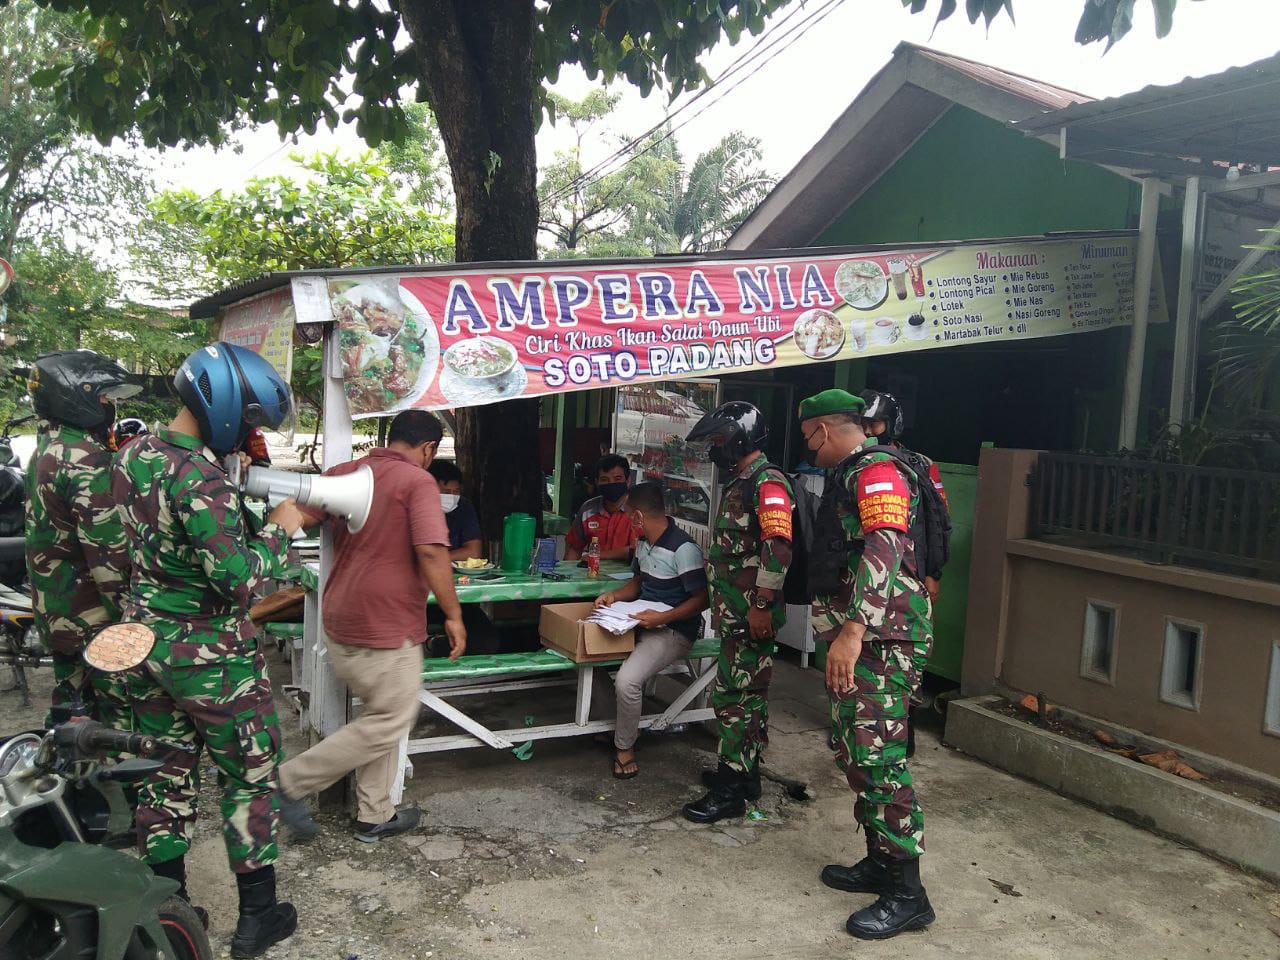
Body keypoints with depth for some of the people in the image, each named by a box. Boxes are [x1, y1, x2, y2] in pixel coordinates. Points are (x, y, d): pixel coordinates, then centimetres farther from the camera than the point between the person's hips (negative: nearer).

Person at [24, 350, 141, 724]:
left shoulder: (46, 451, 10)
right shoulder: (86, 460, -21)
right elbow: (109, 553, -24)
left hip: (53, 613, 10)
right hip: (95, 620, -10)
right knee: (124, 720, -2)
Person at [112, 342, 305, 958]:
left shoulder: (133, 454, 3)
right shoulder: (200, 478, -25)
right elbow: (238, 580, -28)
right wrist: (279, 530, -14)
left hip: (145, 640, 8)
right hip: (208, 654, -8)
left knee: (168, 772, 18)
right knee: (251, 778, 7)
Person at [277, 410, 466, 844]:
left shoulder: (343, 474, 8)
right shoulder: (417, 482, -14)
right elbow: (431, 552, -24)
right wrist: (453, 615, -16)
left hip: (340, 621, 9)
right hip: (385, 625, -9)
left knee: (381, 713, 19)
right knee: (390, 722, 4)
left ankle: (375, 815, 23)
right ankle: (290, 782, 8)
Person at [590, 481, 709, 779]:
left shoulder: (683, 548, -20)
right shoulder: (643, 543, 9)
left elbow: (702, 599, -19)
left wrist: (662, 618, -27)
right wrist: (615, 595, 2)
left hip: (673, 631, -9)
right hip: (641, 623, 9)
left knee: (627, 680, -28)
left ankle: (625, 746, -3)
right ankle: (622, 724, 14)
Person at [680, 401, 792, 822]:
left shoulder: (767, 483, -16)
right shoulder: (740, 484, 17)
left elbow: (778, 549, -25)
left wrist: (762, 606, -26)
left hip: (751, 615, -10)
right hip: (734, 612, 10)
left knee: (734, 695, -7)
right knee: (748, 693, 17)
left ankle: (731, 790, 0)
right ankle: (745, 771, 28)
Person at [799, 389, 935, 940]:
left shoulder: (877, 472, -13)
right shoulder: (848, 477, 19)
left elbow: (885, 552, -28)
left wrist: (852, 632, -36)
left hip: (883, 640, -11)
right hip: (854, 639, 11)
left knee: (876, 755, -12)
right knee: (852, 748, 15)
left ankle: (906, 895, -4)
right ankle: (879, 861, 26)